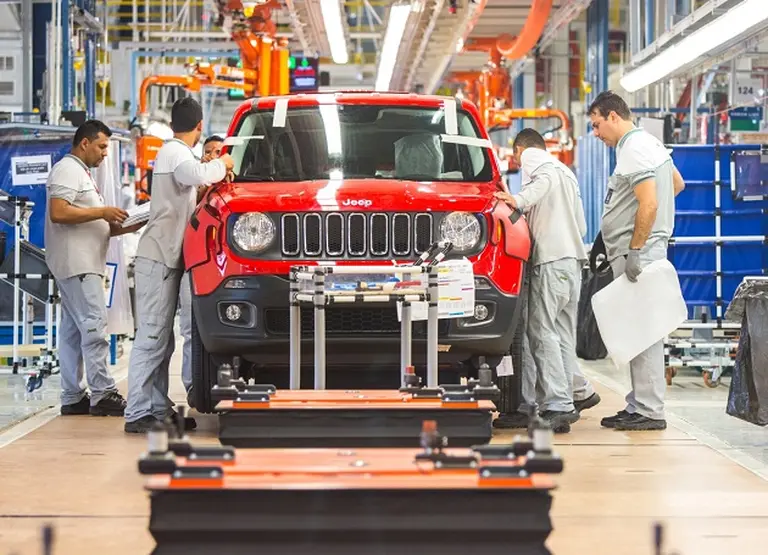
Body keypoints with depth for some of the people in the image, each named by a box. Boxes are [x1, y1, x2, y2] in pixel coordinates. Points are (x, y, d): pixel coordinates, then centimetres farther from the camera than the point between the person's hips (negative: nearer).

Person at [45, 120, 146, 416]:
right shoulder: (67, 170, -7)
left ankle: (72, 397, 8)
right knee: (94, 325, -15)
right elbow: (58, 213, -20)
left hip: (85, 264, 11)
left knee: (73, 330, 8)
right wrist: (102, 212, -16)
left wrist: (125, 227, 12)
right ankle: (102, 395, -17)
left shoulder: (82, 173, 25)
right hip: (75, 262, -11)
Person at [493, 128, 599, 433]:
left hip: (551, 259, -9)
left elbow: (544, 181, -24)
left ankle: (559, 406, -18)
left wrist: (520, 200, -40)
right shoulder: (566, 172, 29)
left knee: (542, 331, -12)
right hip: (573, 259, 9)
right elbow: (581, 225, 30)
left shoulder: (536, 162, 1)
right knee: (563, 334, 15)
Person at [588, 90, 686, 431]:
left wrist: (635, 250, -21)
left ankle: (648, 411, -9)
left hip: (637, 252, -11)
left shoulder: (634, 150, -14)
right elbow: (678, 184, 30)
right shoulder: (649, 143, 19)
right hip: (639, 250, 11)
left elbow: (649, 204, -22)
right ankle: (638, 405, 16)